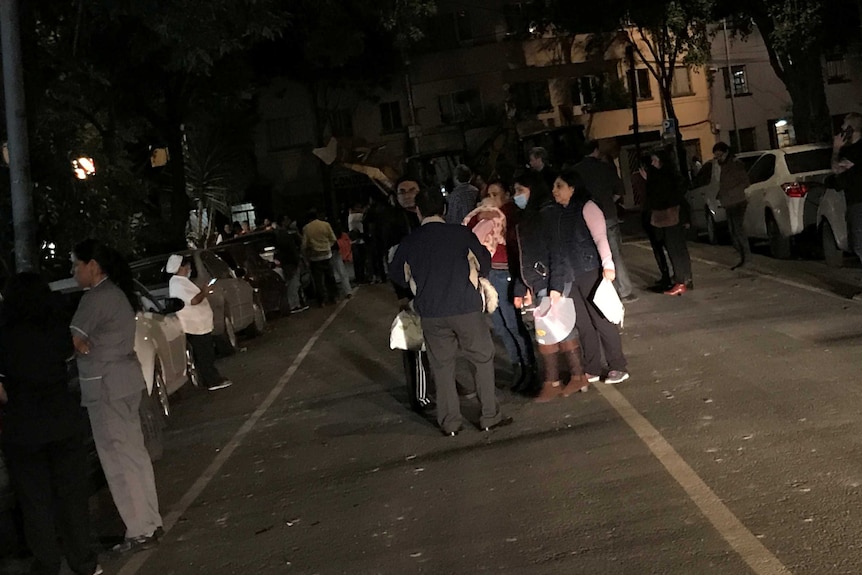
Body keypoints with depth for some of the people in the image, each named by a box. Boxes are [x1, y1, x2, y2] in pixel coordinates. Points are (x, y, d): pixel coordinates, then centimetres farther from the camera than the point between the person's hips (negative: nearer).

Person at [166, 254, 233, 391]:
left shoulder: (181, 281, 14)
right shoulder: (178, 284, -20)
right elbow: (194, 300, -26)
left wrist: (203, 293, 13)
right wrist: (204, 292, -12)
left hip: (198, 325, 11)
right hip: (196, 327, -11)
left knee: (206, 355, 16)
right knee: (205, 356, -5)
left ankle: (212, 378, 24)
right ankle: (213, 381, 0)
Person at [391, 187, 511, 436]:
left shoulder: (409, 242, 1)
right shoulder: (462, 234, -4)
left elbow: (397, 275, 16)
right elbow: (484, 265, 6)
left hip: (431, 314, 2)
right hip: (466, 309, -2)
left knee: (442, 366, 12)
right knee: (482, 360, 11)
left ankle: (450, 422, 16)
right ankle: (489, 417, 13)